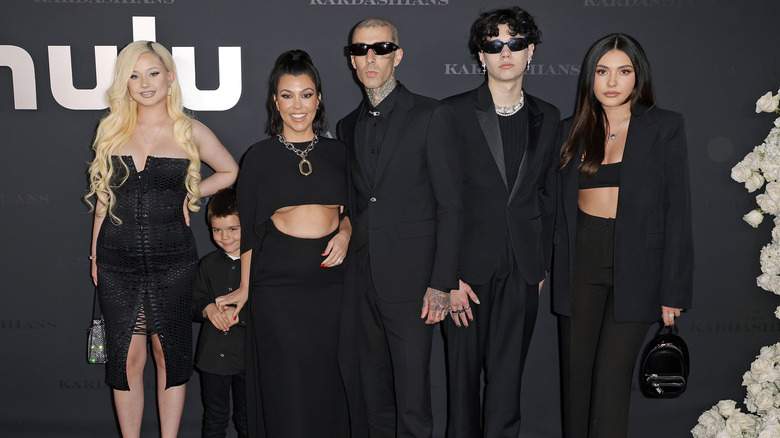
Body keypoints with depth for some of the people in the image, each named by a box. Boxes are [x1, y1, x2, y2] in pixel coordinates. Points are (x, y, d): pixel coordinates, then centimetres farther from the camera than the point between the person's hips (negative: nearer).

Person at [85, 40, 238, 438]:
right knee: (126, 356, 6)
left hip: (172, 259, -1)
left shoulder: (190, 132, 2)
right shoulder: (111, 129, 7)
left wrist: (190, 195, 3)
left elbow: (230, 171, 15)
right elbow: (103, 197, 12)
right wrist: (95, 254, 10)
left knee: (170, 354, 7)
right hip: (117, 260, 2)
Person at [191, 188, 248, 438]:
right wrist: (207, 309, -11)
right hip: (213, 354, 3)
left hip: (249, 355, -3)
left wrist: (238, 314, -21)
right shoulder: (208, 264, 7)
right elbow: (194, 303, 10)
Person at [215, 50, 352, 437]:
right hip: (278, 279, -2)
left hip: (330, 274, 2)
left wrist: (345, 233, -4)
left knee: (328, 379, 8)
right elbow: (248, 227, 5)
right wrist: (244, 288, 5)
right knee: (285, 381, 2)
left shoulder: (336, 153, 8)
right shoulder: (260, 157, 2)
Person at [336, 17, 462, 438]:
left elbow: (450, 207, -6)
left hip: (410, 280, -5)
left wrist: (441, 284, -11)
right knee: (375, 398, 13)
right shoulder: (347, 126, 13)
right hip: (362, 283, 5)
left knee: (412, 403, -2)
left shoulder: (432, 116, -4)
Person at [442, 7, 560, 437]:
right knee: (463, 371, 7)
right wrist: (448, 274, -11)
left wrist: (541, 266, 10)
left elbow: (547, 196, 14)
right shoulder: (454, 112, -3)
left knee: (507, 377, 8)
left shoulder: (547, 117, 10)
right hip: (470, 266, -2)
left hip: (522, 271, 3)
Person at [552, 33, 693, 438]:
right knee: (576, 373, 8)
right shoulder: (572, 130, 9)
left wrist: (674, 288, -6)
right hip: (580, 261, 3)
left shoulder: (665, 128, 0)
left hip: (635, 265, -3)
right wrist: (546, 265, 3)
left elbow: (677, 210, -2)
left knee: (612, 375, -5)